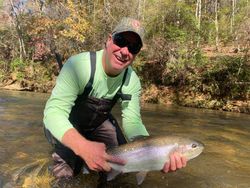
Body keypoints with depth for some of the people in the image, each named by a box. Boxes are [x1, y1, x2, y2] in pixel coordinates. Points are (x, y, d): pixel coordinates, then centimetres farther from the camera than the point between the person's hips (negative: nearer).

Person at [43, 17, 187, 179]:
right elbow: (54, 111, -40)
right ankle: (64, 158, 9)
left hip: (97, 122, 5)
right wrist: (84, 147, -59)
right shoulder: (78, 65, -34)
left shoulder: (132, 81, -17)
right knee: (67, 173, -26)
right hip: (65, 124, -4)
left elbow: (132, 123, -21)